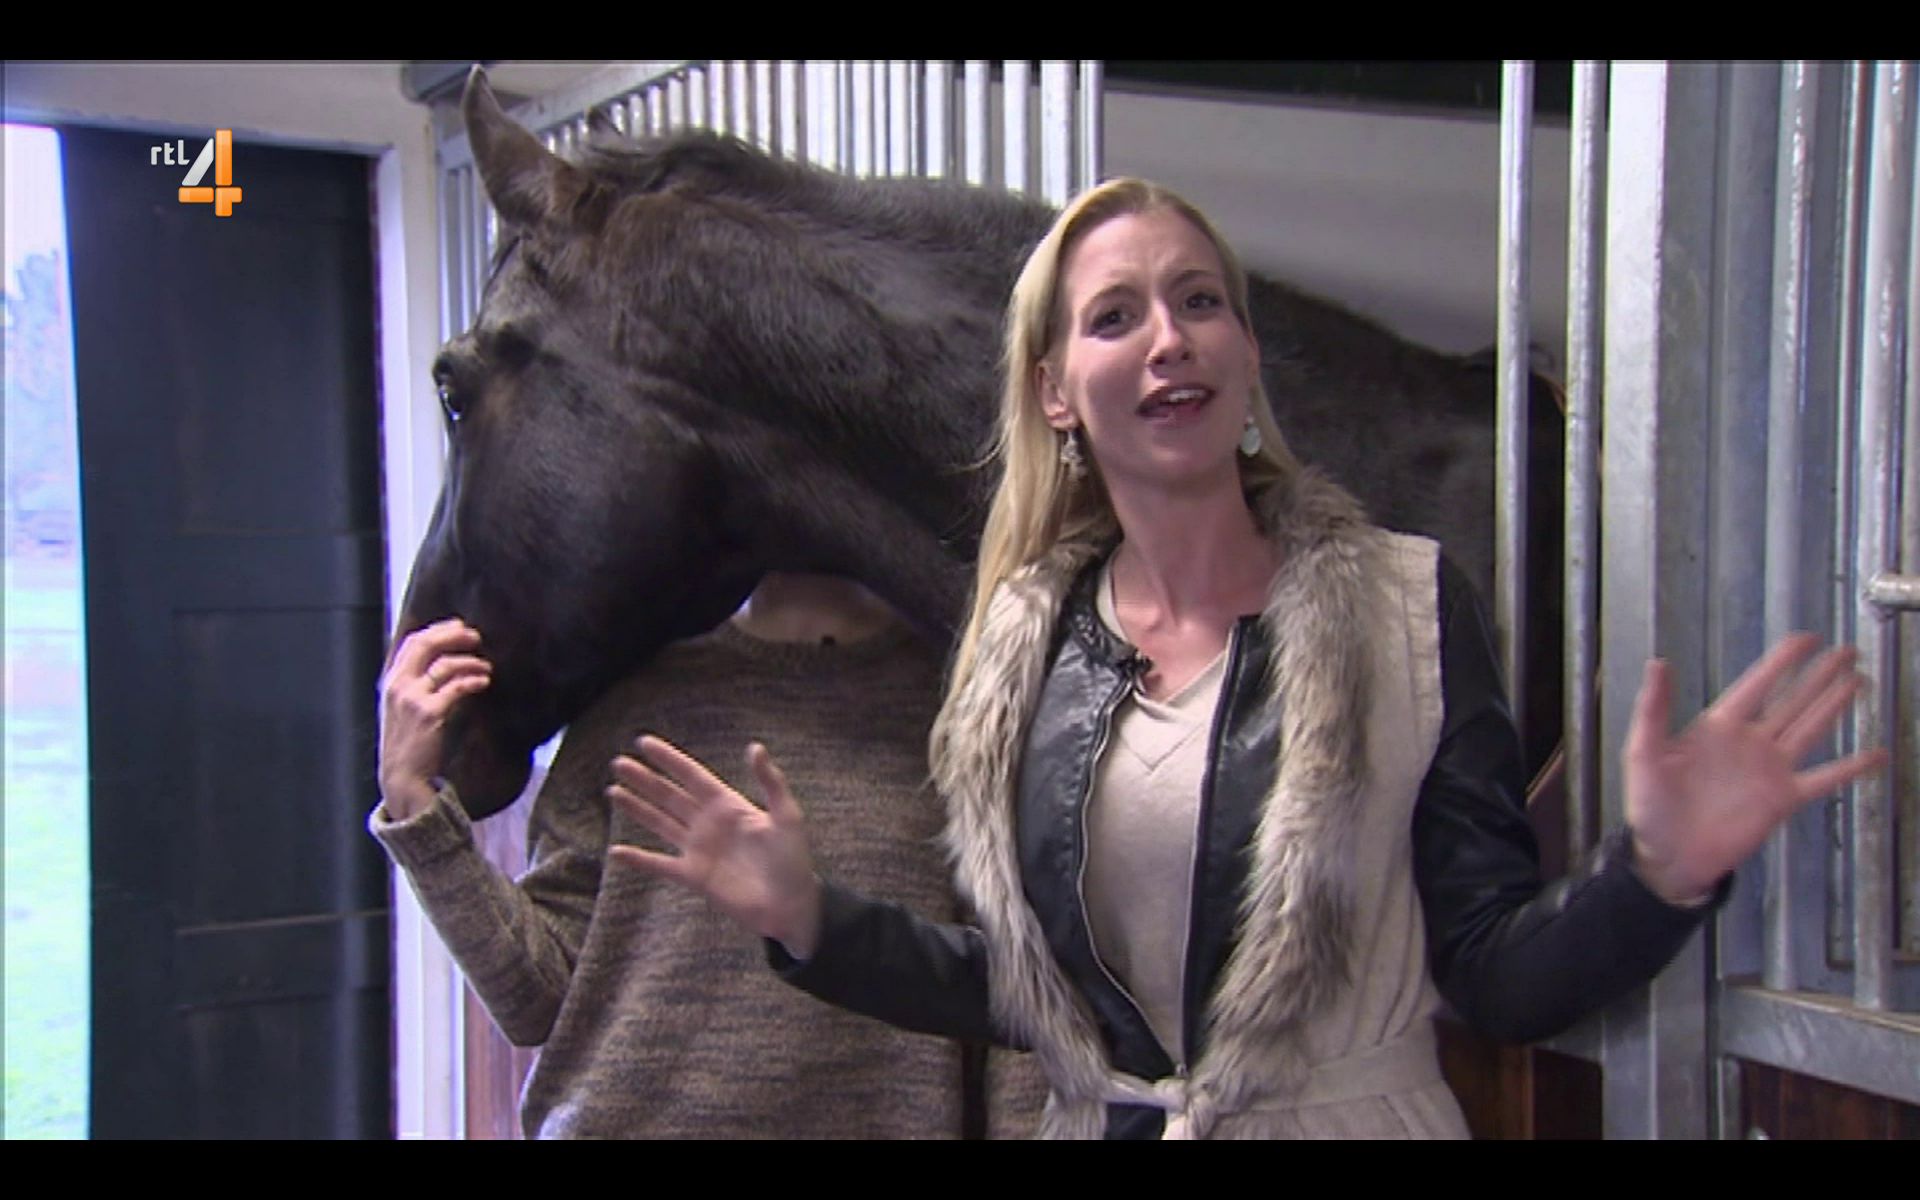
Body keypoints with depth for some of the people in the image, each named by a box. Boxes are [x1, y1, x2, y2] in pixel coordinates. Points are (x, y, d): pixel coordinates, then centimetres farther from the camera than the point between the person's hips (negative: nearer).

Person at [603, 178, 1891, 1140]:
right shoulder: (1025, 641, 0)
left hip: (1350, 1118, -3)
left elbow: (1501, 977, -10)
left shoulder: (1408, 606, -9)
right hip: (1095, 1125, 3)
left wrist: (1656, 874, -27)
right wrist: (809, 915, -5)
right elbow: (1013, 979, 5)